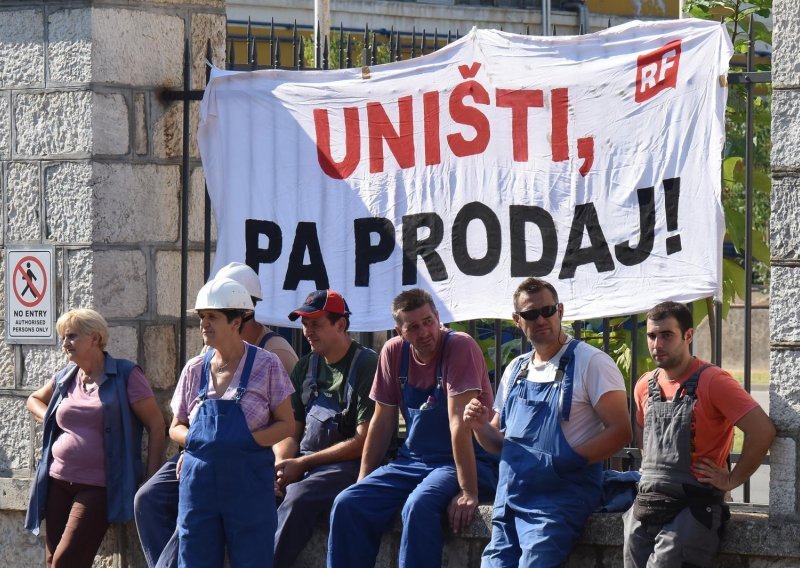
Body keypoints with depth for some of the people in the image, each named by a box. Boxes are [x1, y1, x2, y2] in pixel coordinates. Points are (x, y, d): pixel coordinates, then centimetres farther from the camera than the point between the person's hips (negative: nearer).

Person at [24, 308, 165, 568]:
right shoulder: (65, 378, 11)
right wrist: (47, 419, 10)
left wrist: (151, 481, -11)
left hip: (97, 488, -6)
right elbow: (34, 399, 32)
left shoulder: (125, 375, -5)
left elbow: (156, 425, -6)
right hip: (58, 482, 6)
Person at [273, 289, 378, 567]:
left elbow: (364, 442, -11)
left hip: (347, 464, -6)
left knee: (298, 498, -34)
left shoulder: (368, 365, -6)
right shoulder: (306, 367, 16)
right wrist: (282, 465, -7)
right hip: (300, 463, 6)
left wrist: (302, 464, -11)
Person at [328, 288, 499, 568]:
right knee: (347, 504, -15)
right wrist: (363, 481, 6)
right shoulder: (394, 351, 2)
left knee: (419, 506, -35)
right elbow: (383, 421, 10)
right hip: (412, 461, 6)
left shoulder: (459, 346, -16)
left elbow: (459, 422, -23)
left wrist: (468, 492, -26)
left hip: (463, 461, -6)